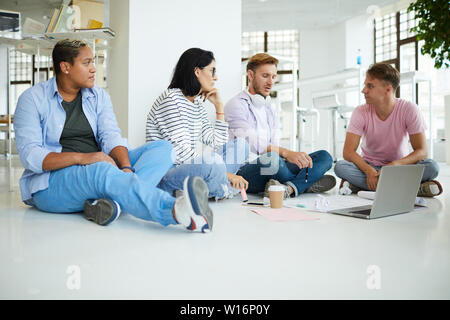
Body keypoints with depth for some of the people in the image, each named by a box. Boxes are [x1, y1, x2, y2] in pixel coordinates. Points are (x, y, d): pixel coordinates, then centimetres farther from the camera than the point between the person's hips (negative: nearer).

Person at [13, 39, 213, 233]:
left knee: (162, 148, -13)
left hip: (102, 168, 5)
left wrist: (126, 167, -24)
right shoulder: (32, 99, 0)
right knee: (101, 170, -39)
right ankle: (177, 211, -62)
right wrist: (81, 158, -26)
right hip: (54, 179, -5)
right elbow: (30, 155, -11)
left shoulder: (98, 96, 13)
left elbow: (111, 137, -3)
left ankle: (112, 201, -42)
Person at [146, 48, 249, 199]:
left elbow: (218, 143, 12)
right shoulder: (170, 99, -12)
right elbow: (182, 154, -21)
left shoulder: (198, 104, 15)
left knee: (240, 145, 5)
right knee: (214, 166, -37)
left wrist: (219, 106, 8)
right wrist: (225, 173, -20)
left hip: (188, 168, 9)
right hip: (163, 177, -9)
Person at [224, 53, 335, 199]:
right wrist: (286, 153, -34)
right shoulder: (237, 105, -4)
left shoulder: (268, 108, 24)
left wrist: (298, 156, -3)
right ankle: (306, 184, -11)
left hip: (272, 170, 8)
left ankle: (289, 188, -32)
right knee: (271, 159, -40)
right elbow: (250, 143, -21)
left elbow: (274, 146, 17)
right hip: (245, 169, -8)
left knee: (324, 156, -5)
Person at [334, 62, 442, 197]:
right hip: (369, 166, 1)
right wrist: (369, 171, -36)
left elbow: (421, 151, -16)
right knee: (340, 166, -30)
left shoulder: (409, 109, -12)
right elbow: (348, 151, -19)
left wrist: (394, 165, -34)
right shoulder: (360, 112, -11)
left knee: (432, 166, -28)